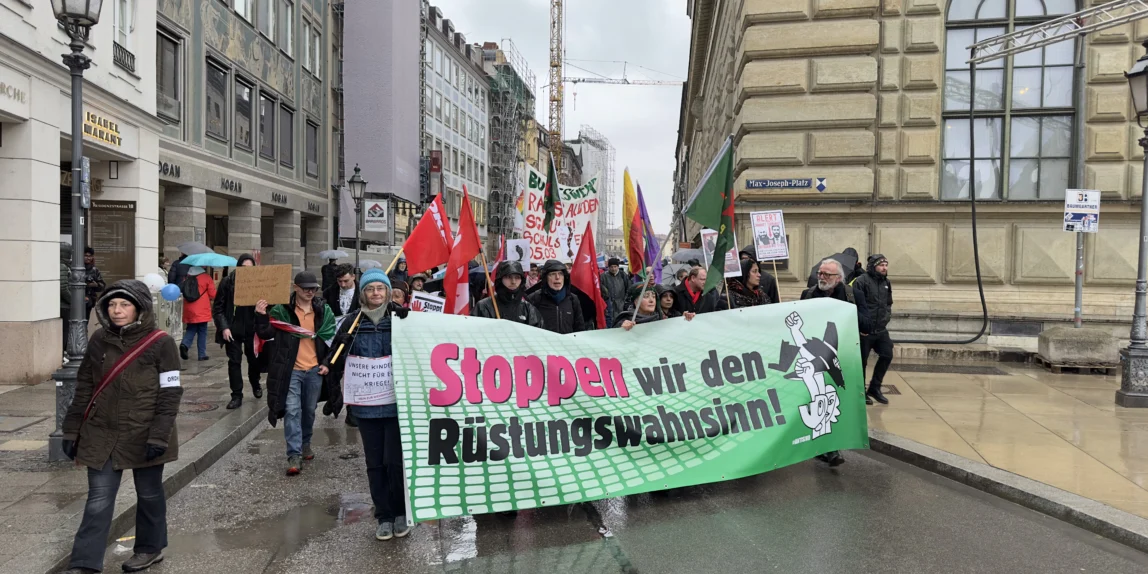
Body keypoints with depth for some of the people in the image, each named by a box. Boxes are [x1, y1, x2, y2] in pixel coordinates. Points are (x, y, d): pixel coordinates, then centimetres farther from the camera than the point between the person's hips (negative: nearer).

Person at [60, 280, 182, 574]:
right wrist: (72, 430, 7)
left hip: (144, 436, -3)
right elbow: (84, 388, 9)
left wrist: (159, 436, -16)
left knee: (149, 493, 13)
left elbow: (170, 394, -11)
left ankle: (150, 547, 32)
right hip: (102, 435, 3)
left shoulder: (160, 343, -11)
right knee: (98, 500, 5)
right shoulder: (99, 339, 2)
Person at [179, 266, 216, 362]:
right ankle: (202, 354, 6)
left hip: (189, 310, 4)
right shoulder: (206, 277, -8)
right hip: (202, 310, -4)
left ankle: (184, 344, -9)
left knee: (191, 329, 17)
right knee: (202, 332, 5)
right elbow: (212, 294, -8)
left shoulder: (187, 277, 5)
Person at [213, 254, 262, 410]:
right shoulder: (227, 282, -5)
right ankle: (237, 395, 9)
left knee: (254, 359, 13)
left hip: (252, 329, 1)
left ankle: (255, 384, 40)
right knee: (234, 362, 1)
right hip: (233, 329, -1)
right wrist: (224, 327, -13)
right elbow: (218, 308, -3)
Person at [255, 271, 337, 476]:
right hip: (290, 370, -3)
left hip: (314, 369, 3)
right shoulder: (282, 309, -5)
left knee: (309, 410, 16)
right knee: (292, 411, -8)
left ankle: (305, 443, 36)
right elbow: (265, 334, -5)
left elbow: (331, 338, 11)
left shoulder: (324, 310, 4)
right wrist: (261, 316, -22)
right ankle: (294, 455, -5)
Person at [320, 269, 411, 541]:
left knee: (395, 460, -2)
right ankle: (384, 516, 24)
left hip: (396, 403, -3)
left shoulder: (401, 318, -4)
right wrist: (328, 366, -9)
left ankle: (401, 512, 20)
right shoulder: (353, 323, 4)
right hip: (366, 405, 3)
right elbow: (337, 356, 9)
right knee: (375, 463, 10)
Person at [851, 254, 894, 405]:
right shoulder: (861, 281, -13)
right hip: (865, 330, -7)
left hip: (881, 330, 7)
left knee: (887, 355, 5)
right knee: (862, 361, 2)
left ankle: (875, 388, 20)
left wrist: (886, 318, 9)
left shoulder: (886, 283, 11)